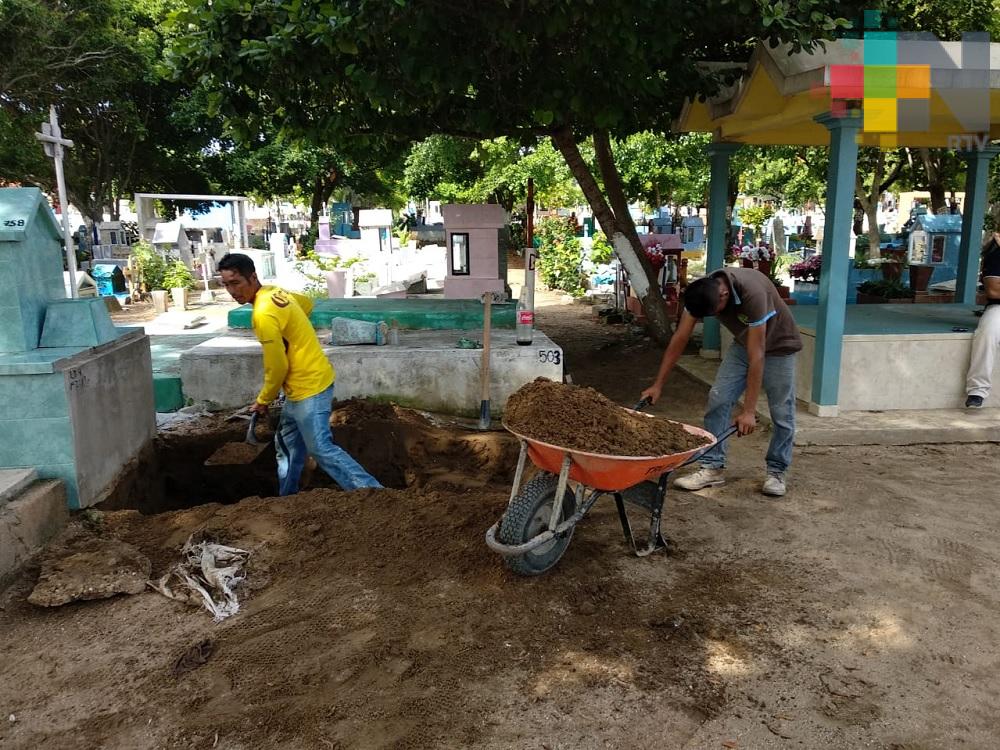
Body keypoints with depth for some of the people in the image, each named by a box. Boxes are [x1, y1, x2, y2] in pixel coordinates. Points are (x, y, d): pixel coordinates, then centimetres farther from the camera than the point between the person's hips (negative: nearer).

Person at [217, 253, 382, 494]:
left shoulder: (263, 314, -23)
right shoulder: (274, 292, 6)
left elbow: (277, 367, -19)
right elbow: (307, 303, 27)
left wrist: (263, 400, -4)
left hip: (309, 387, -10)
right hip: (304, 382, 10)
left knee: (321, 449, -9)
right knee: (288, 442, 22)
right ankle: (287, 498, 36)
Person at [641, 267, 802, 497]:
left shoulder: (752, 293, -40)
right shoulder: (701, 292, -23)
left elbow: (756, 356, -38)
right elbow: (679, 339, -15)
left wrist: (749, 410, -37)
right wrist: (658, 385, -15)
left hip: (777, 346, -5)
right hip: (743, 343, 5)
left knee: (782, 412, -3)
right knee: (718, 400, -6)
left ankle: (777, 472, 14)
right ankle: (713, 467, 0)